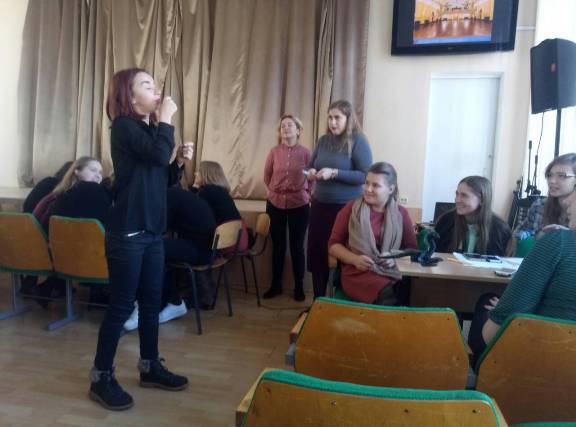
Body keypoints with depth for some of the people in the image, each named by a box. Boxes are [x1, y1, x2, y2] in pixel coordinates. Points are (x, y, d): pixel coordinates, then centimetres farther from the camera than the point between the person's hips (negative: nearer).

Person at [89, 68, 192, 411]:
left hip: (152, 232, 8)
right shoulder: (124, 126, -9)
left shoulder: (149, 128, 15)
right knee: (122, 305, -1)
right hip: (127, 233, -8)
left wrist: (180, 163, 2)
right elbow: (159, 154, -26)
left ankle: (151, 367, 29)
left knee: (152, 302, 14)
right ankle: (102, 378, 15)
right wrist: (166, 118, -12)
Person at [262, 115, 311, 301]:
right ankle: (276, 285, 24)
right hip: (275, 204, 2)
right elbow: (267, 177, 11)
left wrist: (302, 193, 2)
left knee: (297, 247, 6)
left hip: (299, 205, -2)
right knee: (278, 246, 11)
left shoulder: (305, 153, -6)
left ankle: (299, 287, 19)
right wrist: (277, 191, 12)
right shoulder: (274, 152, -2)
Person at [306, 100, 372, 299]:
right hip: (320, 206, 6)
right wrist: (311, 172, -8)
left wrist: (335, 173, -23)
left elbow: (366, 176, -16)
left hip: (346, 208, -5)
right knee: (316, 254, 11)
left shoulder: (358, 141, -9)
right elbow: (310, 165, 16)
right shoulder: (323, 140, 7)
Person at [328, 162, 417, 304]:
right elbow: (333, 244, 7)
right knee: (389, 295, -35)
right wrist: (355, 259, -11)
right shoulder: (351, 208, 6)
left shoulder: (401, 213, 12)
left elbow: (412, 249, 14)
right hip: (358, 273, -3)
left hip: (392, 273, 3)